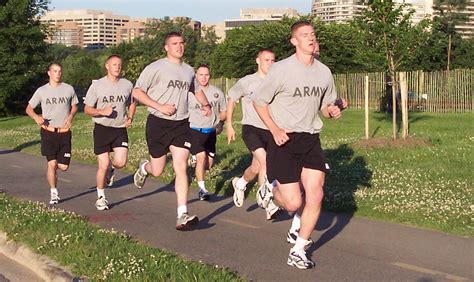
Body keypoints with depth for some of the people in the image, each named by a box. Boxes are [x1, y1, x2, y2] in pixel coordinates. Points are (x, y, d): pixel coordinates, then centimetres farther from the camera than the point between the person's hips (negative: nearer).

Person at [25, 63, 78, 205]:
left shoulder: (69, 89, 4)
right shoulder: (42, 91, 1)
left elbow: (74, 106, 17)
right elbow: (29, 108, 7)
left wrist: (70, 118, -4)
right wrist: (36, 117, -15)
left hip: (64, 132, 2)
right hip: (48, 131, -2)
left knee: (63, 166, 0)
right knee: (52, 164, -9)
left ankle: (53, 166, 36)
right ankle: (53, 193, 6)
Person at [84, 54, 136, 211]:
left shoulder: (128, 85, 5)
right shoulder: (97, 85, -3)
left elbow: (132, 103, 22)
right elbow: (87, 109, 0)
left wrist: (130, 118, 5)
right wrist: (102, 111, -18)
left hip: (120, 129, 2)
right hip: (102, 128, -2)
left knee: (121, 162, -15)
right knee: (103, 165, -3)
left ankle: (110, 169, 23)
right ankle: (100, 197, 17)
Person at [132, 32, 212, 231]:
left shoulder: (189, 70, 12)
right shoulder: (156, 68, -5)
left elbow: (196, 90, 32)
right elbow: (137, 92, -7)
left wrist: (205, 105, 12)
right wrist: (160, 107, -16)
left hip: (181, 124, 3)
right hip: (158, 123, -3)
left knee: (181, 168, -9)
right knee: (157, 170, 6)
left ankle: (182, 216, -12)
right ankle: (144, 168, 44)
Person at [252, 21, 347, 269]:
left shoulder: (324, 72, 5)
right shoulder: (282, 69, -10)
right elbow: (259, 101, -2)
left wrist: (332, 111, -6)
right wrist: (275, 130, -15)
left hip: (311, 140, 5)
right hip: (285, 140, -5)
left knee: (315, 195, -7)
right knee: (294, 203, -7)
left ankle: (298, 252, 8)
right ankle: (273, 189, 29)